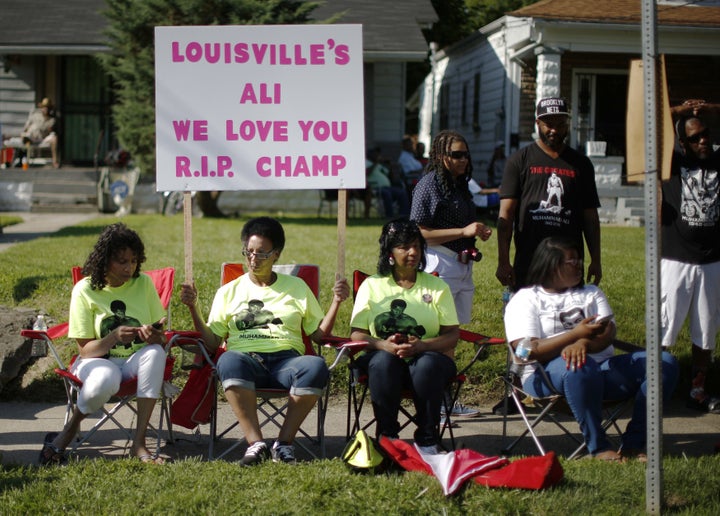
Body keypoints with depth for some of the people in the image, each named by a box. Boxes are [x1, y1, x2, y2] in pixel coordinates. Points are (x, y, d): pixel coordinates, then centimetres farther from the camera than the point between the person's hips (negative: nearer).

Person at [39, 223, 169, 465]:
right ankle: (68, 431, -7)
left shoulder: (143, 283, 1)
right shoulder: (85, 290, -6)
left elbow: (161, 341, 2)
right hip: (98, 362, -2)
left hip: (136, 363, 3)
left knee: (155, 353, -33)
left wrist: (153, 336, -24)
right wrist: (114, 337, -28)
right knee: (105, 379, -39)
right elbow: (85, 349, -8)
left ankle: (139, 442, -31)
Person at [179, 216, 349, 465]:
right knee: (229, 361, -38)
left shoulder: (297, 287, 21)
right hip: (246, 360, -1)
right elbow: (211, 342, 12)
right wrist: (193, 308, 1)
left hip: (287, 360, 1)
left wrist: (336, 302, 4)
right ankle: (256, 443, -37)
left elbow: (319, 334, 16)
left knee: (316, 366, -35)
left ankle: (284, 442, -25)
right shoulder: (229, 291, 20)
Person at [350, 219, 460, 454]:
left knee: (428, 365, -35)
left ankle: (427, 440, -21)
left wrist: (422, 345, -18)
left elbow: (452, 335, 2)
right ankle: (387, 437, -23)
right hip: (385, 357, 0)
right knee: (383, 361, -35)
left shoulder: (437, 286, 12)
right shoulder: (371, 285, 11)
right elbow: (356, 334, 3)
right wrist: (384, 345, -19)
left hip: (428, 357, 0)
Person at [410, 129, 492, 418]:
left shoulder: (461, 186, 16)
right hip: (439, 265, -9)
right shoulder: (429, 184, -10)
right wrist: (463, 231, -19)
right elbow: (421, 233, -16)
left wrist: (479, 232, 13)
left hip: (463, 265, 9)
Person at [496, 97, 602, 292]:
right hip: (527, 264, -2)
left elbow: (590, 216, 14)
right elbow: (506, 214, 0)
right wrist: (503, 261, -8)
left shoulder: (581, 164, 13)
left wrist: (596, 261, 8)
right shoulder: (519, 160, 6)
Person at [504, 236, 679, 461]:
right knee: (579, 366, -42)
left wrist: (584, 343, -22)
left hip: (602, 368, 6)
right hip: (547, 376, -6)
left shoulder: (591, 293, 22)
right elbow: (529, 351, -11)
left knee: (665, 363, -13)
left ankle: (633, 444, -17)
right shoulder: (525, 299, 5)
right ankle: (598, 447, -29)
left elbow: (608, 333, 2)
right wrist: (576, 334, -20)